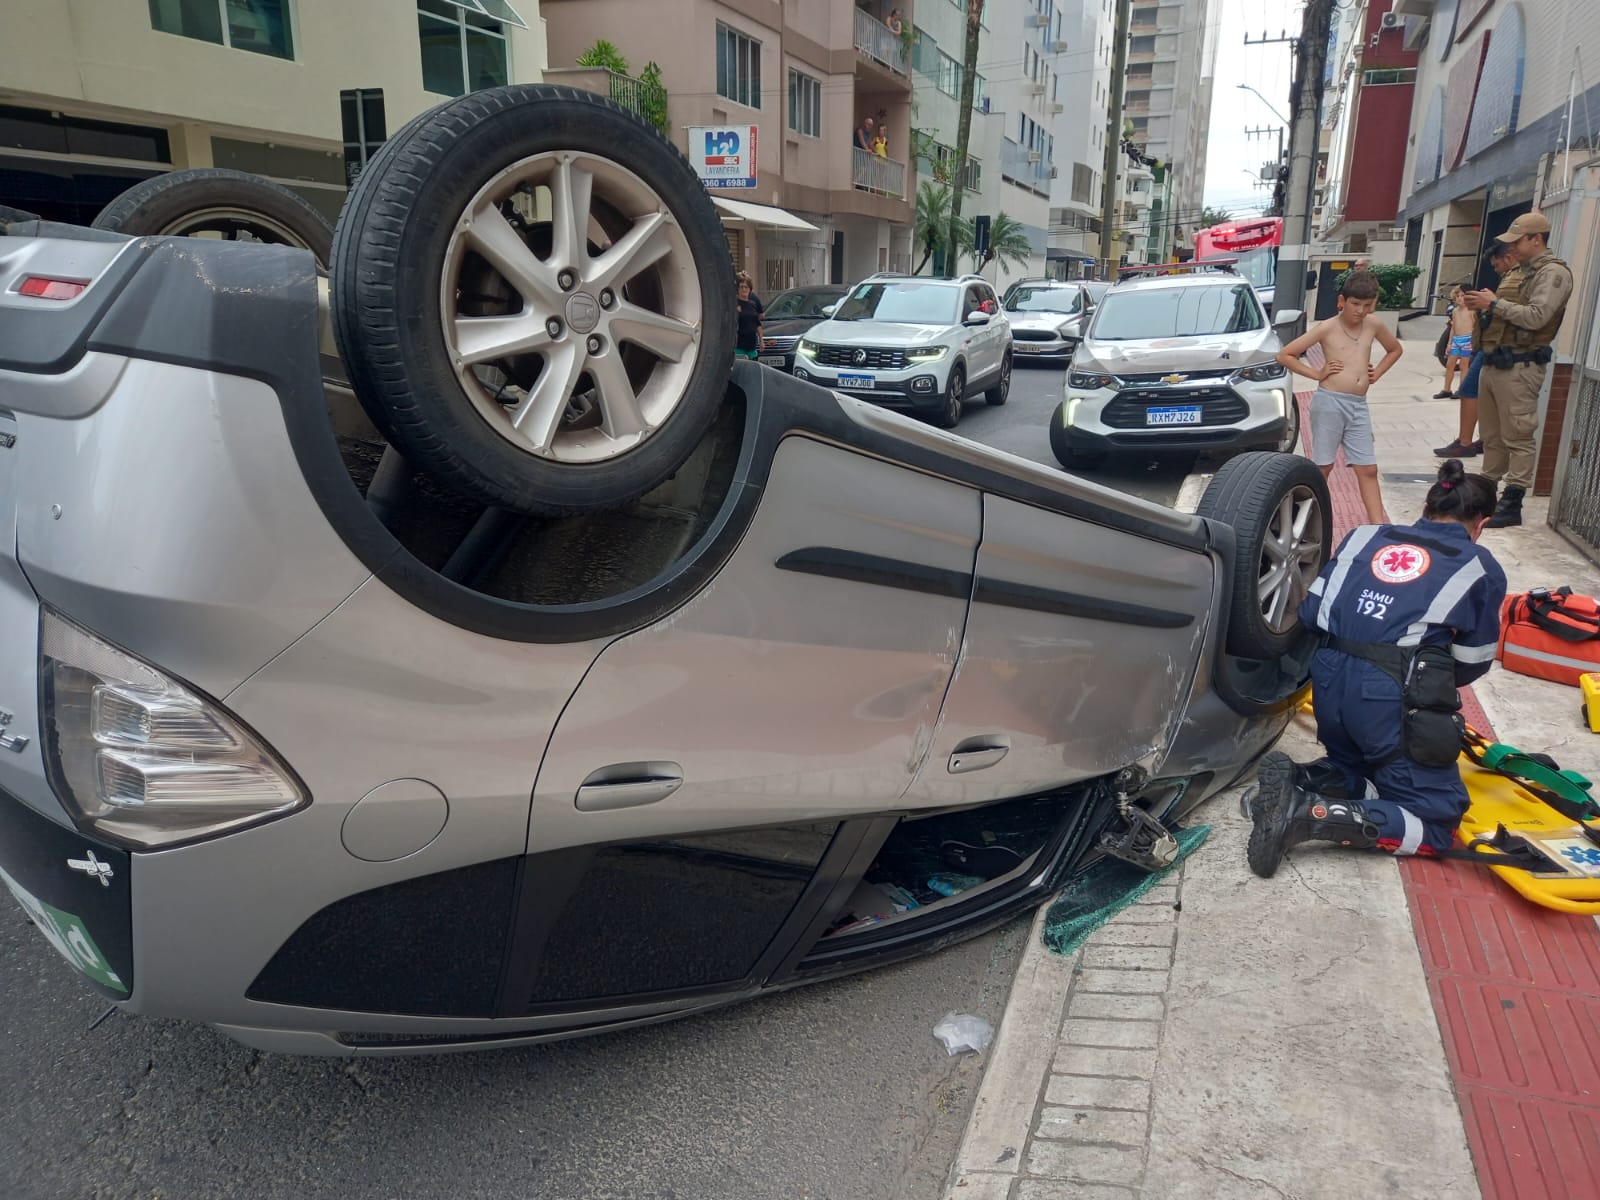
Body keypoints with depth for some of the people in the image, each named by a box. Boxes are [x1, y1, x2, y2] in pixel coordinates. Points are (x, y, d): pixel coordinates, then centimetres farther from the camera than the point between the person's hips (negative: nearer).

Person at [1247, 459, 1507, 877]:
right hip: (1393, 696, -5)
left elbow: (1310, 612, 14)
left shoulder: (1364, 536, 17)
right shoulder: (1483, 569, 10)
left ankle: (1294, 781, -2)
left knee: (1364, 775, 28)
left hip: (1328, 680, 5)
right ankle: (1314, 816, -14)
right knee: (1438, 817, 8)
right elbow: (1472, 663, 12)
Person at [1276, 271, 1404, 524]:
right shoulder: (1327, 328, -5)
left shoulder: (1373, 325, 8)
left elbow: (1395, 349, 28)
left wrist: (1377, 373, 12)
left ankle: (1378, 525, 4)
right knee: (1323, 466, 1)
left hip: (1359, 406, 5)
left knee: (1368, 469, 3)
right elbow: (1284, 355, -6)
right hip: (1329, 402, -5)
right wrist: (1316, 373, -6)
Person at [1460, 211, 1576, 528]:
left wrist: (1494, 303, -13)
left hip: (1520, 367, -9)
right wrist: (1484, 305, 4)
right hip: (1494, 361, 9)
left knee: (1518, 437, -7)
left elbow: (1536, 317, -20)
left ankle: (1512, 504, -7)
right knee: (1492, 435, 13)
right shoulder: (1520, 271, 19)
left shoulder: (1553, 273, -8)